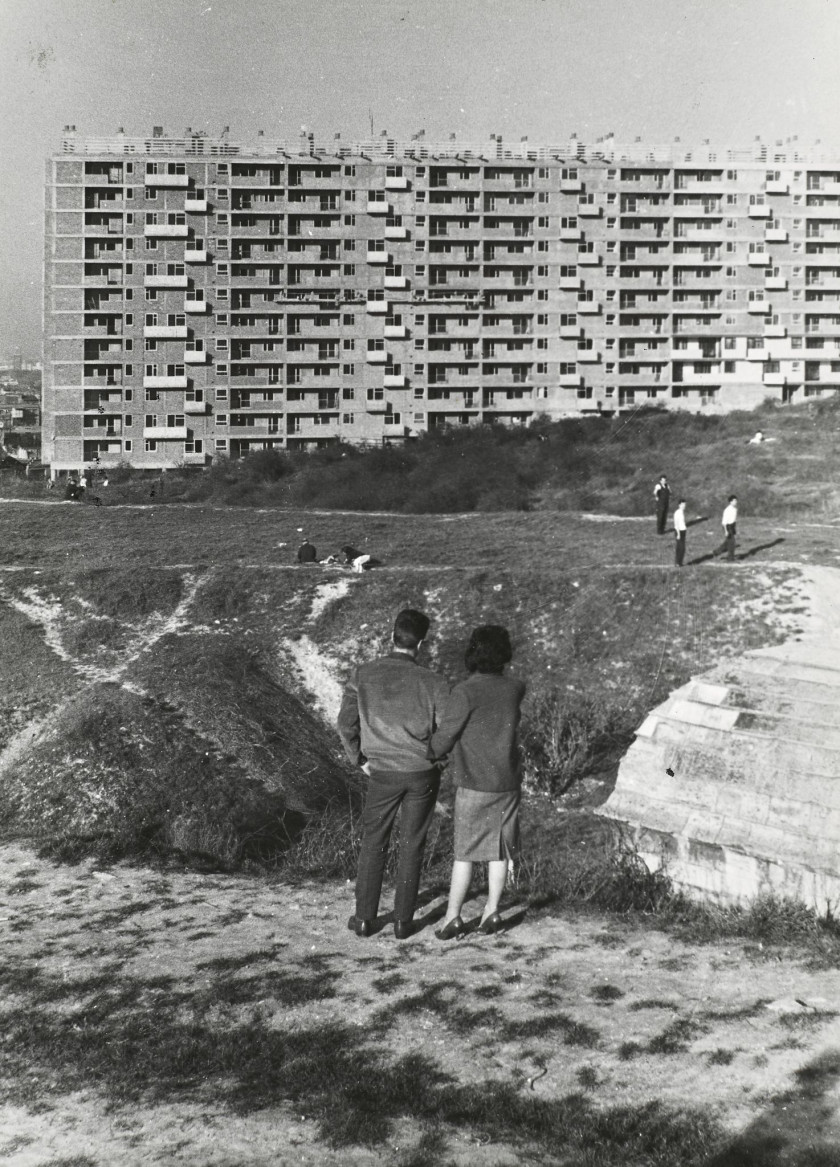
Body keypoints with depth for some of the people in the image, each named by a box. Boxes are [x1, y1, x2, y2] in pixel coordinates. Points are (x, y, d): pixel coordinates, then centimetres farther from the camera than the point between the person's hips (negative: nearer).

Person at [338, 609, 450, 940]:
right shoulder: (433, 682, -12)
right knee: (412, 846, 10)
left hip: (382, 774, 1)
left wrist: (359, 760, 8)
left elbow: (346, 723, -5)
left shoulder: (363, 675, -7)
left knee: (373, 844, 14)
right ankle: (403, 921, 15)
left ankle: (364, 918, 17)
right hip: (423, 773, -1)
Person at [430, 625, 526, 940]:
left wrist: (427, 757, 5)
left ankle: (452, 917, 3)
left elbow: (444, 739, -13)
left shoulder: (465, 692, -16)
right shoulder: (515, 689, -2)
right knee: (499, 849, 12)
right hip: (507, 782, 4)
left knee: (465, 852, 3)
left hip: (473, 784, -4)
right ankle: (491, 911, 14)